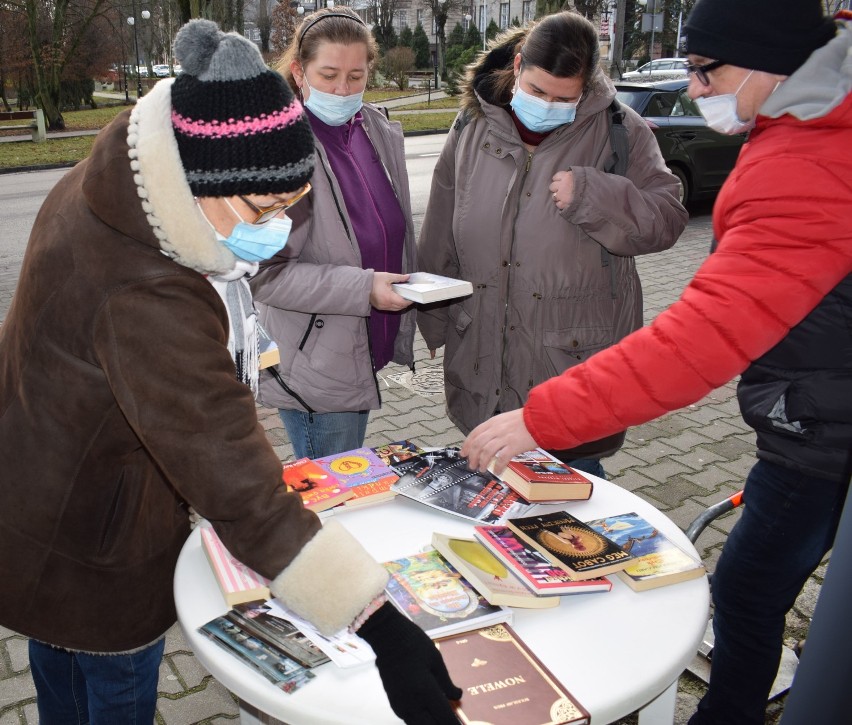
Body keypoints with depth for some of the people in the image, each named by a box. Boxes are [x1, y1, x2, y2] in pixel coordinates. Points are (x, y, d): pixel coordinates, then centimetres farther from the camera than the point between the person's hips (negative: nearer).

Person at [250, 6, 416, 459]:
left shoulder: (381, 133, 5)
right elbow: (264, 272, -20)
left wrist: (403, 330, 16)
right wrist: (362, 289, -26)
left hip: (367, 351, 7)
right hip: (313, 367, -7)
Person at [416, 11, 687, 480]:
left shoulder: (618, 130, -5)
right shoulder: (473, 127, 4)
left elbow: (666, 220, -7)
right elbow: (440, 238, 10)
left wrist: (592, 196, -22)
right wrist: (435, 318, 15)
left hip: (576, 358, -3)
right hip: (482, 358, 4)